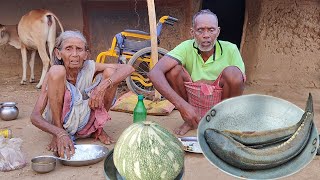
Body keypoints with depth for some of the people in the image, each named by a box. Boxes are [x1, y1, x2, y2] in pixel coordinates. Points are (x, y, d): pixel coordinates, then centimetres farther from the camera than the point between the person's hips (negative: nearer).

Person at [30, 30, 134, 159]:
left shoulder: (89, 67, -15)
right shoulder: (55, 74, -20)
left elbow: (128, 68, -22)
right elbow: (35, 117, -26)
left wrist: (103, 86, -38)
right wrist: (60, 133, -44)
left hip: (84, 122, 2)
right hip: (59, 121, -2)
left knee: (110, 72, -17)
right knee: (56, 71, -28)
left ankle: (97, 128, 1)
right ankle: (58, 134, -13)